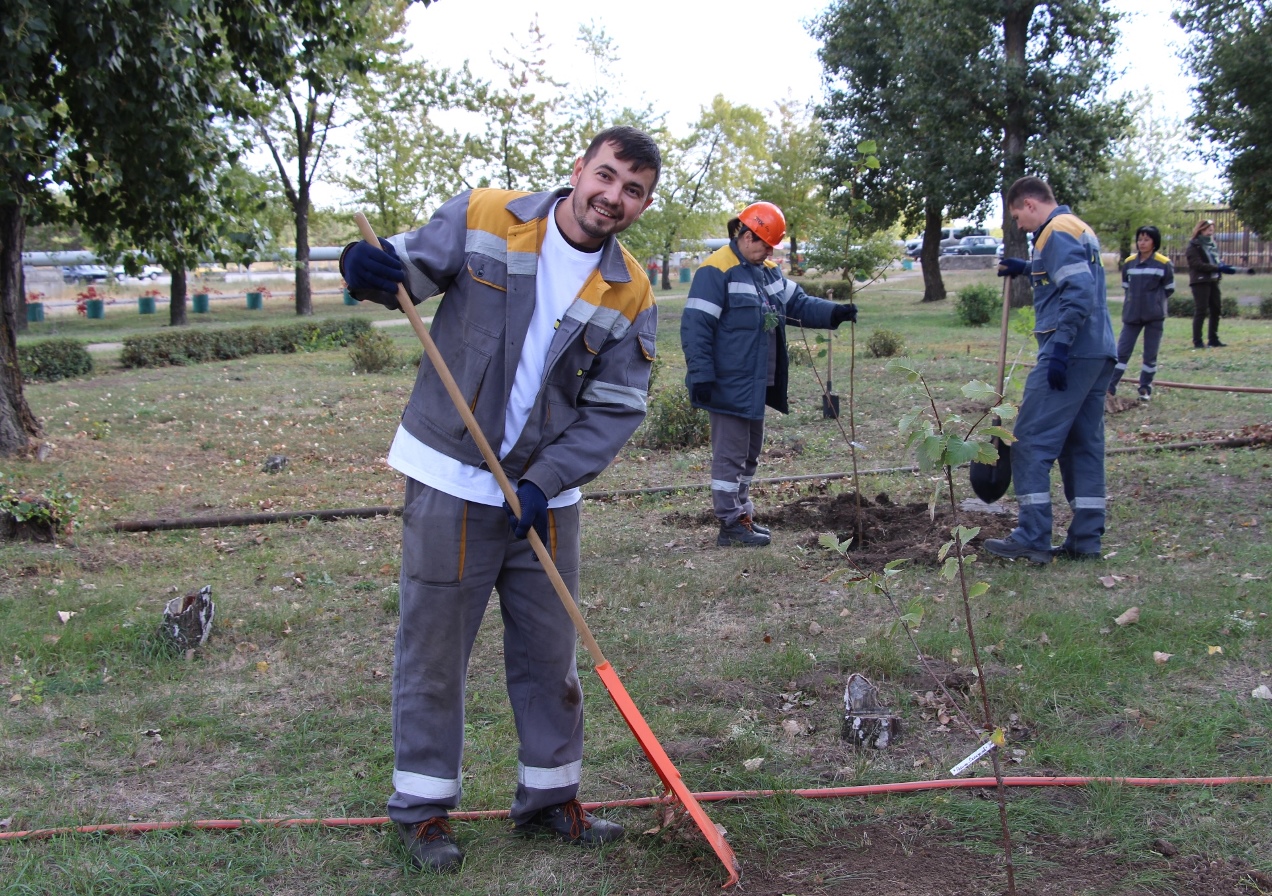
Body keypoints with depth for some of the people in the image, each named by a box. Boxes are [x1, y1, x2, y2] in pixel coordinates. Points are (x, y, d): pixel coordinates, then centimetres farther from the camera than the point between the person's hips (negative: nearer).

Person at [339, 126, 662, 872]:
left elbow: (616, 411, -3)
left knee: (550, 651, 14)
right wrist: (372, 269, -28)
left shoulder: (631, 295, -1)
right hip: (450, 481, -3)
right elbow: (412, 267, -2)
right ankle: (423, 807, 21)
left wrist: (545, 482, -15)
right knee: (433, 648, 5)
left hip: (545, 494, 3)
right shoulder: (482, 218, -7)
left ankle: (550, 797, 31)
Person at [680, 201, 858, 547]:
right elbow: (696, 327, -20)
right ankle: (731, 524, 5)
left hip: (757, 385, 10)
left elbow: (798, 303, 15)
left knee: (749, 453, 18)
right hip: (729, 385, -9)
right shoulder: (716, 271, -16)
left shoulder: (767, 271, 12)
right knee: (730, 454, -2)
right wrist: (701, 376, -23)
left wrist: (835, 312, -2)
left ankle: (741, 515, 29)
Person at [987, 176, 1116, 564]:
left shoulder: (1057, 232, -10)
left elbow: (1080, 292, -20)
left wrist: (1061, 348, -22)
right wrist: (1027, 269, 29)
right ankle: (1086, 540, 13)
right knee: (1084, 444, 11)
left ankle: (1032, 539, -7)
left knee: (1031, 442, -6)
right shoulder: (1080, 229, 20)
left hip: (1069, 354, -10)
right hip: (1099, 354, 10)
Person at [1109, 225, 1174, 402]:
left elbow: (1169, 290, 2)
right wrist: (1134, 301, 7)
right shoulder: (1129, 263, 2)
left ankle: (1145, 388, 15)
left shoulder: (1164, 264, -7)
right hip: (1131, 315, 3)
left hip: (1155, 316, -3)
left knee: (1150, 354, 4)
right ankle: (1110, 386, 2)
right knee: (1122, 351, 1)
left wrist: (1154, 301, 5)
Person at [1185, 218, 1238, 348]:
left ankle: (1213, 340, 15)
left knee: (1216, 309, 8)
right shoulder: (1194, 246, -6)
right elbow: (1198, 264, -17)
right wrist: (1218, 268, -20)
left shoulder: (1212, 244, 18)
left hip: (1213, 281, 8)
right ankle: (1197, 341, -4)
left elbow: (1215, 262, 22)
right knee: (1200, 311, -8)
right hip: (1200, 282, -8)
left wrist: (1224, 267, -1)